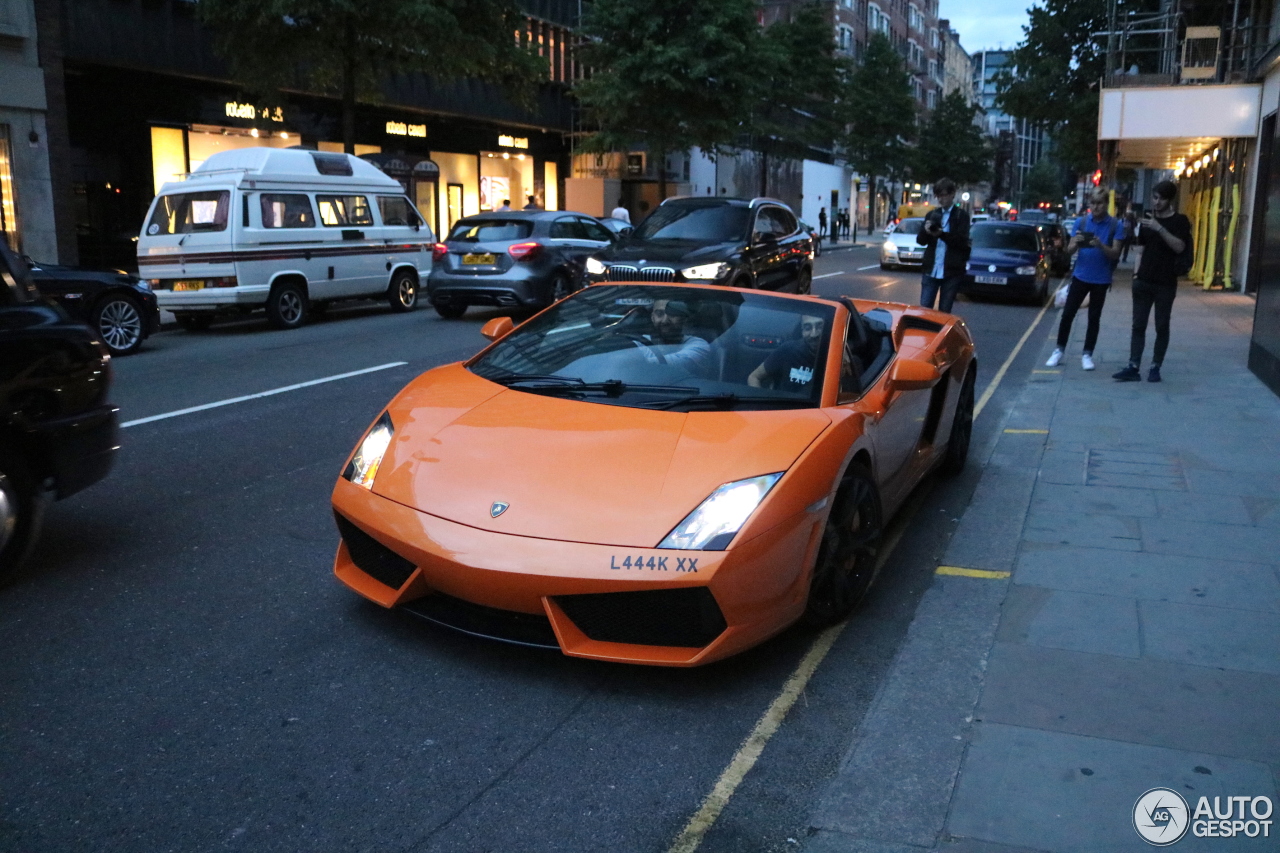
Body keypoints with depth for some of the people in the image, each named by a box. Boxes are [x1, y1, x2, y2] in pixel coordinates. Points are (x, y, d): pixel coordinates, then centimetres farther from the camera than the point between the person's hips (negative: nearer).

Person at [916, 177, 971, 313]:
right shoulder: (932, 214, 14)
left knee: (944, 312, 3)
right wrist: (926, 231, -14)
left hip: (952, 271, -3)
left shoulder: (961, 215, 2)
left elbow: (962, 241, -8)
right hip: (931, 270, 3)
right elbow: (920, 240, 9)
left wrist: (941, 234, -23)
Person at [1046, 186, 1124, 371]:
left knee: (1094, 318, 7)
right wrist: (1075, 243, -23)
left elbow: (1115, 254, -10)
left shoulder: (1116, 225, -6)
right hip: (1080, 276, 1)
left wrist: (1101, 245, -28)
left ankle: (1087, 354, 14)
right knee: (1067, 314, 0)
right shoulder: (1081, 222, -1)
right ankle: (1059, 351, 10)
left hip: (1101, 279, -1)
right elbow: (1069, 251, -1)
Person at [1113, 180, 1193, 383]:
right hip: (1143, 281, 4)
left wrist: (1160, 229, -27)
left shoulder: (1180, 221, -3)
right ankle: (1133, 367, 0)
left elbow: (1179, 247, -17)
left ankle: (1155, 367, 9)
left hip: (1166, 284, -4)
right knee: (1138, 325, 0)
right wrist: (1137, 273, 10)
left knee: (1162, 326, 2)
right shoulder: (1147, 218, 11)